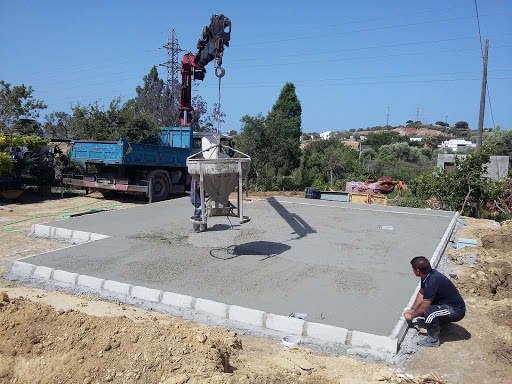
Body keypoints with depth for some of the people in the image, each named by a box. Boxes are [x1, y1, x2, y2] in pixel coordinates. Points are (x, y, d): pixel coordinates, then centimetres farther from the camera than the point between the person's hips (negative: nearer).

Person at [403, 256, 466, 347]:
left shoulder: (432, 282, -31)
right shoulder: (428, 274, -4)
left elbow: (424, 307, -23)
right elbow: (421, 293, 11)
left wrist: (411, 316, -6)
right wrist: (412, 309, 8)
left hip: (457, 310, -10)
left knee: (428, 311, -32)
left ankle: (433, 340, -12)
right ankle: (442, 322, 22)